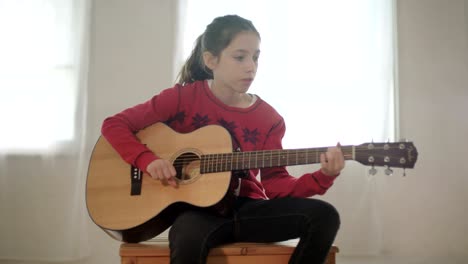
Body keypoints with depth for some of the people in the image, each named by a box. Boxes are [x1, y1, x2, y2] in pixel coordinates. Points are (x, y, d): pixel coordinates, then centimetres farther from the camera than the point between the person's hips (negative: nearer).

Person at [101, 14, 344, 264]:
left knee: (323, 215, -20)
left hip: (245, 208, 4)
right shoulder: (182, 98, -4)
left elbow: (274, 182, -1)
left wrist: (322, 177, -18)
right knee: (189, 237, -42)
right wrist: (148, 160, -16)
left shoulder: (269, 119, 2)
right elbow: (114, 124, 0)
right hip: (195, 208, -4)